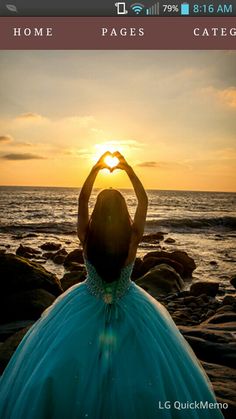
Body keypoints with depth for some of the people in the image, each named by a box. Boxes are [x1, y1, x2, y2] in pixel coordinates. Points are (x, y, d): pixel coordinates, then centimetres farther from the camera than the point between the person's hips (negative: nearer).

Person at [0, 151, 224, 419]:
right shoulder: (132, 238, -23)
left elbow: (82, 198, -9)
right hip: (128, 309, 0)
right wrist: (128, 169, -6)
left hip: (86, 307, 1)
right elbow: (143, 201, -10)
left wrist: (96, 168, -5)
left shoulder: (87, 237, -22)